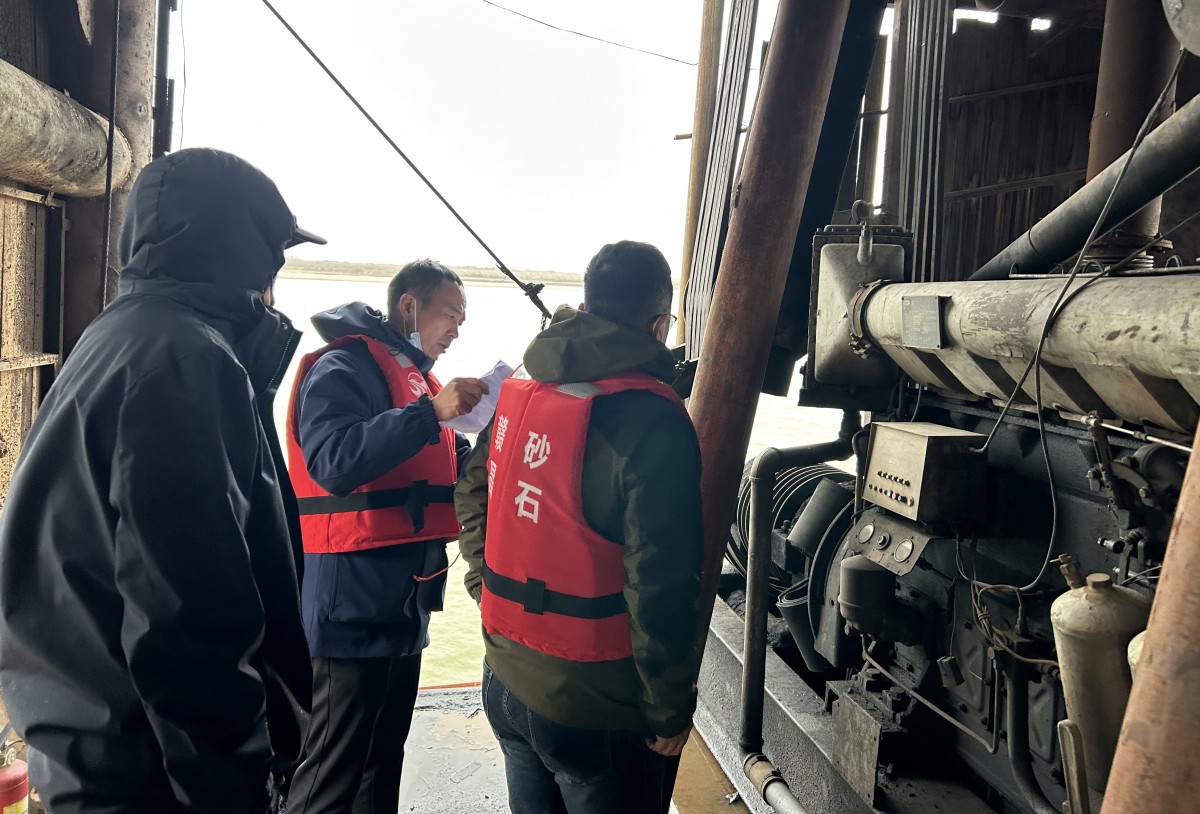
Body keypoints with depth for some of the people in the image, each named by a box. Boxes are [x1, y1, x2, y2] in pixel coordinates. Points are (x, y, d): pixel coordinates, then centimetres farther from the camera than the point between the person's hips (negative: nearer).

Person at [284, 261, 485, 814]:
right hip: (352, 607, -9)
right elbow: (334, 463, -27)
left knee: (384, 763, 20)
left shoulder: (417, 376, 16)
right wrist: (431, 412, -28)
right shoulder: (343, 368, -10)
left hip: (403, 608, 9)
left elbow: (458, 468, 21)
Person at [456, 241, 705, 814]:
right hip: (594, 706, -6)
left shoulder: (521, 387, 0)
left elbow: (473, 493, 13)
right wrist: (671, 710, -10)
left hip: (505, 680, 6)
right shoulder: (652, 422, -21)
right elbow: (660, 583, -21)